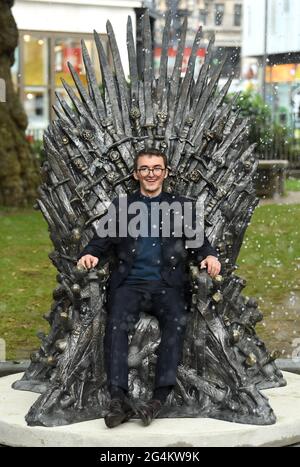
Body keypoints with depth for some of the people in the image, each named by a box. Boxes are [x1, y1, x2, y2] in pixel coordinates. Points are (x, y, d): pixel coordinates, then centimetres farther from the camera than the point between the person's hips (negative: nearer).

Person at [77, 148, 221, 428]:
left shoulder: (181, 206, 19)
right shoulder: (120, 206, 20)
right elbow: (102, 240, 12)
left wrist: (209, 256, -10)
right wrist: (89, 254, -10)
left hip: (166, 283, 0)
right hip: (129, 281, 0)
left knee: (177, 321, -30)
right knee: (116, 323, -29)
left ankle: (160, 398, -32)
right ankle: (118, 400, -32)